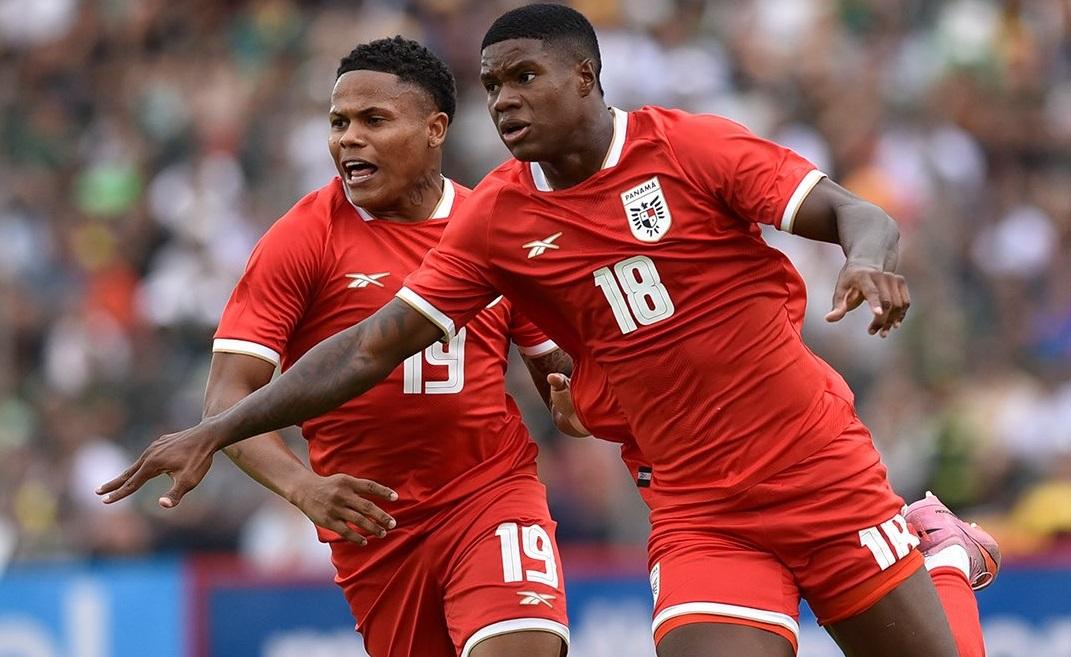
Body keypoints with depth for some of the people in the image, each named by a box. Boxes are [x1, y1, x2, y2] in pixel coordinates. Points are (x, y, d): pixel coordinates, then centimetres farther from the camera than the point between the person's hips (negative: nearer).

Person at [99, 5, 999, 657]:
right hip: (700, 514, 1)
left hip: (825, 471, -1)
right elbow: (374, 347, 1)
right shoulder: (496, 219, 0)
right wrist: (216, 433, -4)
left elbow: (861, 217, -11)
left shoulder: (690, 149, -8)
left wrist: (868, 259, -36)